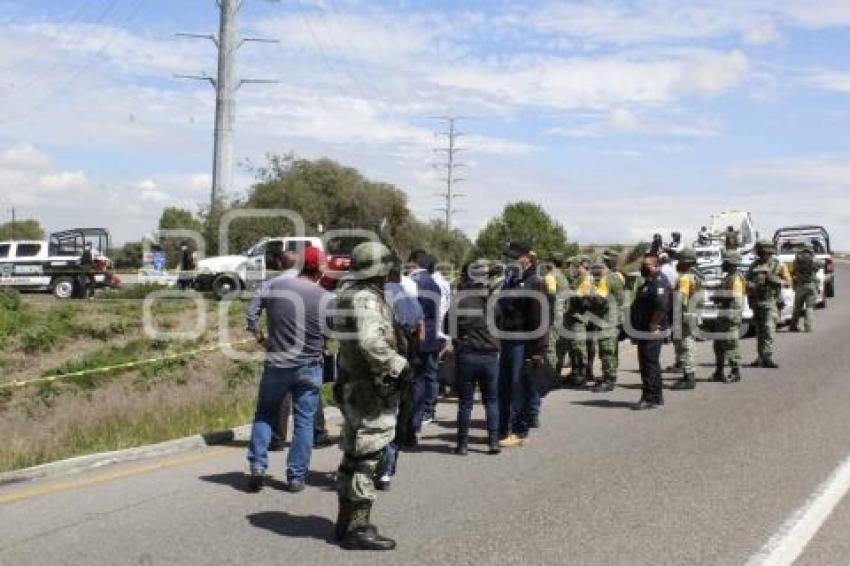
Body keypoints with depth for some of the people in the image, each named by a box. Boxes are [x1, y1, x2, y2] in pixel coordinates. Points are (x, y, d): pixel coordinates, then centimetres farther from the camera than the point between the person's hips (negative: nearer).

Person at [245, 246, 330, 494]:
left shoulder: (273, 286, -5)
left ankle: (257, 466, 6)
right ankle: (296, 476, 10)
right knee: (304, 421, 7)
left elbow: (251, 315, -3)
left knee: (265, 414, 16)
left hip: (276, 364, 1)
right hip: (309, 368, -1)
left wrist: (260, 337, 11)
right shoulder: (325, 298, -10)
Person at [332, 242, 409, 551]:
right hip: (370, 390, -10)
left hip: (354, 386, 10)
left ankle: (346, 523, 27)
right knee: (366, 458, -4)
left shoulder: (349, 292, 13)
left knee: (354, 456, 17)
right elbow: (371, 342, -33)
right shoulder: (366, 299, -19)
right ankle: (357, 529, 1)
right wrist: (399, 365, -22)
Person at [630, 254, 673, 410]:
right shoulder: (648, 282, 18)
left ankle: (650, 398, -3)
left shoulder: (659, 282, -16)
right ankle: (657, 397, 24)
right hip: (644, 332, 11)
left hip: (652, 333, -11)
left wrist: (652, 325, -23)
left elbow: (662, 306, -29)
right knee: (646, 364, 16)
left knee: (650, 364, -7)